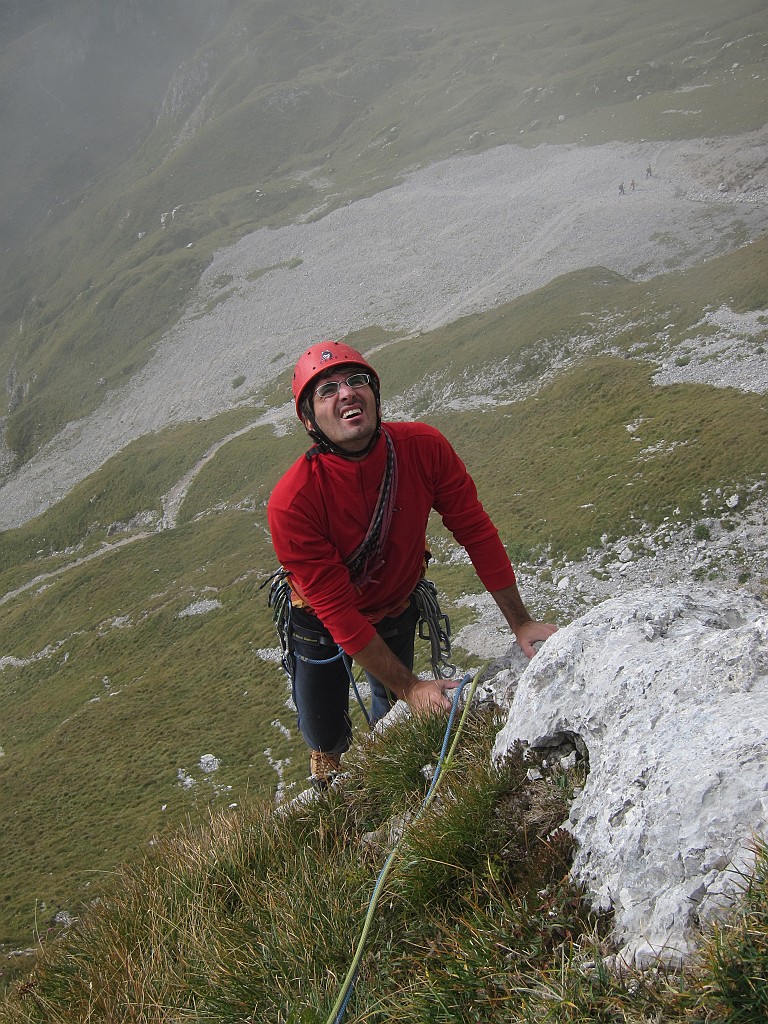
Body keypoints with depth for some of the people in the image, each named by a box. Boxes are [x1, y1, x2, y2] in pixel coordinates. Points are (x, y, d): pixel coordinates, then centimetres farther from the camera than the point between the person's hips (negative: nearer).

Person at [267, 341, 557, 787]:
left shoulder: (425, 448, -28)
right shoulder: (292, 502, -37)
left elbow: (476, 531, -16)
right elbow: (338, 611, -31)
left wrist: (520, 621, -14)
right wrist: (409, 686, -29)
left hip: (398, 610, 3)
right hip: (323, 624, -3)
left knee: (394, 713, 23)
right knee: (325, 736, 13)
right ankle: (328, 768, 52)